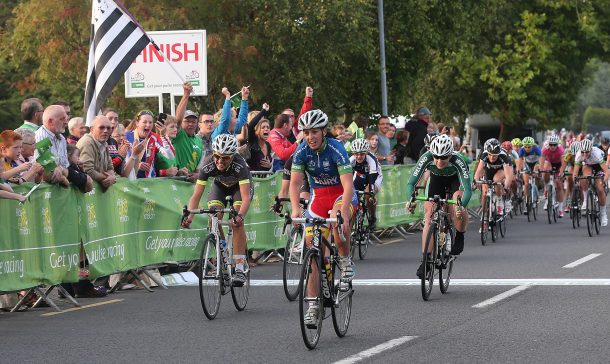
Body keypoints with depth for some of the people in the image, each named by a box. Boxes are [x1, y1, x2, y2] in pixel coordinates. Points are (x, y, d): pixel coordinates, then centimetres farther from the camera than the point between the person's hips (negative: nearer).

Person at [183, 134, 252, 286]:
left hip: (241, 185, -3)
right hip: (220, 185, 3)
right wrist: (189, 215, -50)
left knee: (237, 222, -23)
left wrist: (240, 216, -63)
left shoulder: (239, 165, -40)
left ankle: (239, 268, -20)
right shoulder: (208, 166, -33)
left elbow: (246, 197, -45)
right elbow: (196, 195, -33)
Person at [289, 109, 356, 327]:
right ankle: (313, 304, -1)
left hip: (342, 194, -4)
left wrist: (342, 212, -45)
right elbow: (295, 183, -16)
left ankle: (345, 261, -11)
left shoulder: (336, 149, -23)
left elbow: (348, 185, -30)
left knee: (339, 219, -39)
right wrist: (295, 210, -34)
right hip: (318, 196, 4)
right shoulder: (302, 152, -12)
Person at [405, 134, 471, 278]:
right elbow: (411, 182, -33)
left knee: (458, 209, -31)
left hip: (455, 181, -2)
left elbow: (467, 189, -42)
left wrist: (461, 206, -60)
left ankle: (459, 236, -1)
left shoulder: (458, 161, -38)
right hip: (436, 181, 2)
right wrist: (411, 200, -53)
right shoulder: (427, 158, -34)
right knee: (429, 217, -12)